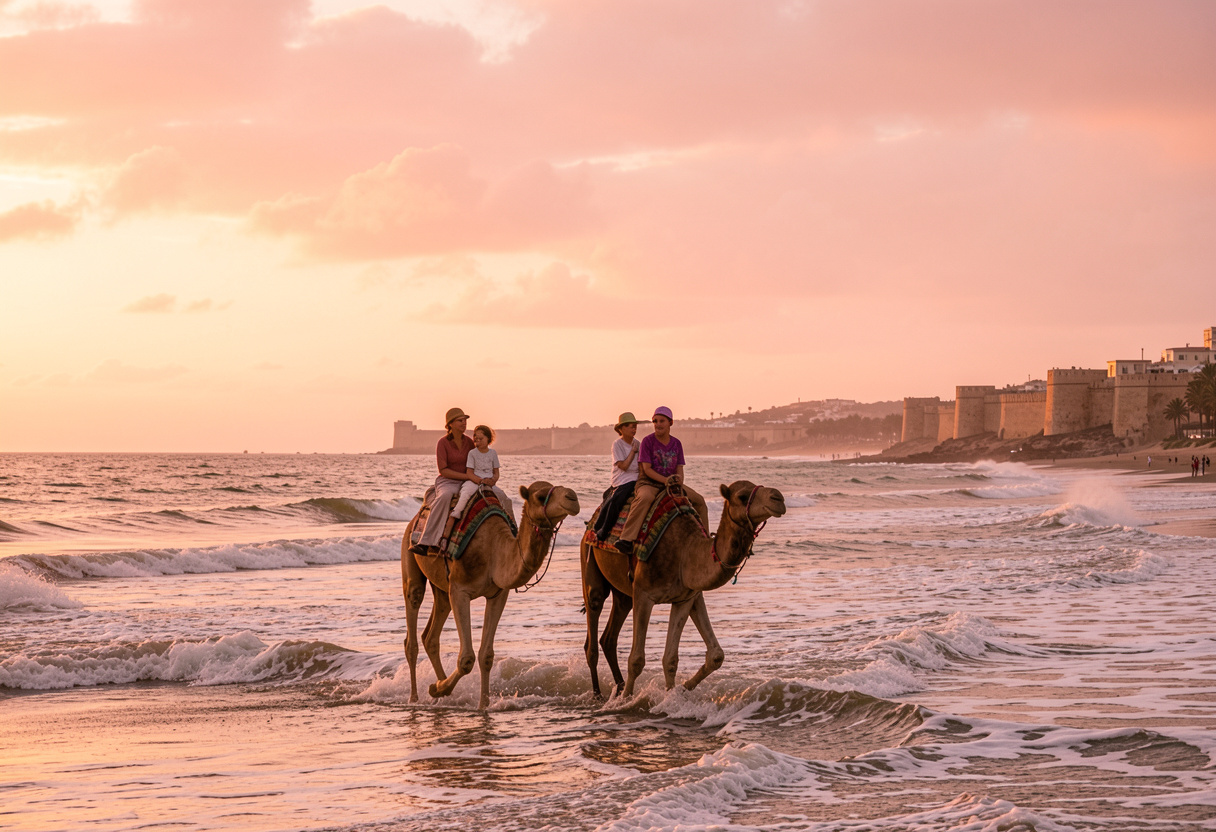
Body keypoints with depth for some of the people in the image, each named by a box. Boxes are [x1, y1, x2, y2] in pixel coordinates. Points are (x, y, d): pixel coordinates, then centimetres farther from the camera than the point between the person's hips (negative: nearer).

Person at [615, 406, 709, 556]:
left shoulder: (676, 443, 9)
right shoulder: (648, 441, -5)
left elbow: (679, 468, 8)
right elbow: (646, 468, -11)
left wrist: (679, 480, -15)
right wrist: (665, 480, -23)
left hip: (671, 484, 6)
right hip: (648, 483, -6)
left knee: (699, 500, -4)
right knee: (645, 498, -40)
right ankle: (627, 539, -48)